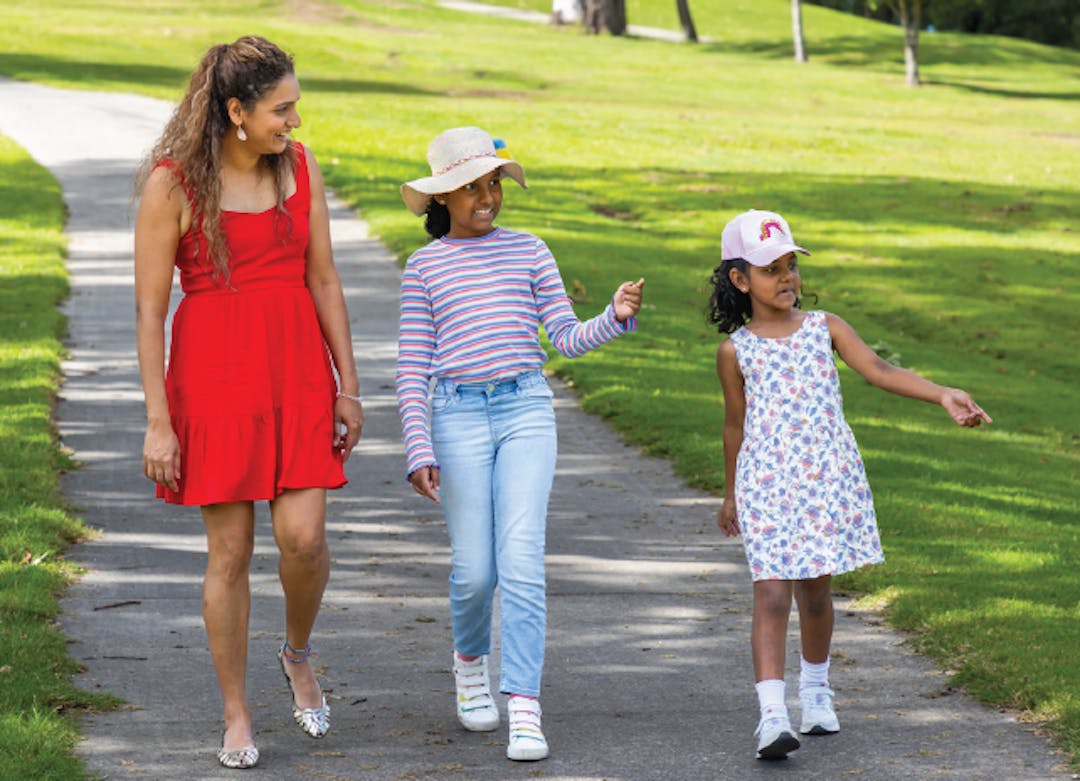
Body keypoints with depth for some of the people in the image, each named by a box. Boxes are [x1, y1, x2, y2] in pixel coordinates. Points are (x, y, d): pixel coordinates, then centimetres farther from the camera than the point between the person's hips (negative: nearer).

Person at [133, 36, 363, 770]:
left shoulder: (300, 167, 2)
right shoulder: (171, 184, -10)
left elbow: (324, 280, 7)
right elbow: (149, 308, -8)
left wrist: (349, 386, 6)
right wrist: (157, 422, -11)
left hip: (297, 370, 3)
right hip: (213, 374, -3)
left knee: (303, 536, -9)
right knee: (230, 550, 0)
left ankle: (298, 652, 22)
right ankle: (237, 716, 15)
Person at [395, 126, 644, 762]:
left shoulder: (528, 251, 10)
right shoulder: (426, 266, 6)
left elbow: (568, 339, 9)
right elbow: (412, 368, 6)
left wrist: (617, 316, -11)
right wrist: (420, 451, -2)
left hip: (526, 408, 0)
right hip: (458, 416, 0)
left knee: (522, 560, -11)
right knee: (474, 569, 0)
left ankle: (525, 709, -12)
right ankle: (471, 660, 32)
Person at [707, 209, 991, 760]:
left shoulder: (824, 328, 4)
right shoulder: (736, 351, 2)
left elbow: (881, 372, -4)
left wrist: (944, 395, -18)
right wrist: (731, 493, 20)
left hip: (828, 477, 2)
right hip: (766, 482, -2)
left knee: (815, 589, 12)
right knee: (772, 592, -12)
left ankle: (815, 690, 35)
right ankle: (772, 714, -18)